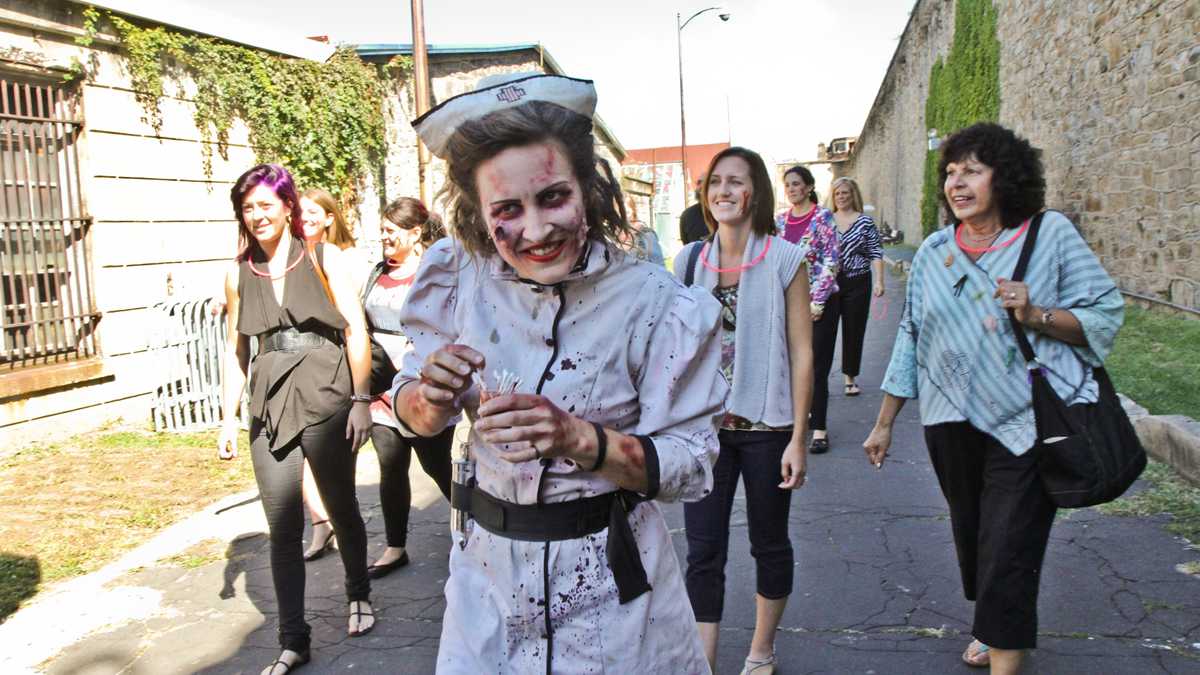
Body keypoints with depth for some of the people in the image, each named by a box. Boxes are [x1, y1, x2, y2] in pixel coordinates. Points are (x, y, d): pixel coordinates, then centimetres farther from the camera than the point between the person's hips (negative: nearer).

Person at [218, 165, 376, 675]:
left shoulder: (323, 258, 1)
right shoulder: (239, 274, 9)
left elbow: (356, 330, -3)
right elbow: (236, 350, 12)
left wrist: (360, 399, -9)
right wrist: (229, 417, 8)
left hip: (325, 397, -2)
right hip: (269, 404, 2)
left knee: (342, 509, 11)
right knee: (282, 529, 2)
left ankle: (359, 595, 37)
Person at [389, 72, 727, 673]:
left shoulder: (657, 306, -19)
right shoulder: (460, 278, -11)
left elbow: (692, 466, -15)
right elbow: (413, 415, 0)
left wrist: (580, 439, -30)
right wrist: (432, 397, -22)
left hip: (609, 585, -2)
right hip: (488, 574, 3)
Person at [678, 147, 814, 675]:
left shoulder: (785, 260, -7)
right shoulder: (690, 260, 3)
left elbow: (801, 352, -6)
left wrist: (798, 437, -9)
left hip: (766, 426, -2)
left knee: (769, 542, 15)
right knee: (703, 551, 2)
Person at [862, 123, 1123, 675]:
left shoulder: (1051, 234, -4)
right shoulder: (933, 252, 6)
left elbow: (1105, 316, -3)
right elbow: (910, 339, 10)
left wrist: (1035, 314, -21)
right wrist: (884, 423, 11)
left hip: (1027, 422, -4)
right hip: (954, 423, 4)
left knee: (1008, 552, -5)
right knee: (971, 537, 17)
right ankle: (993, 625, 43)